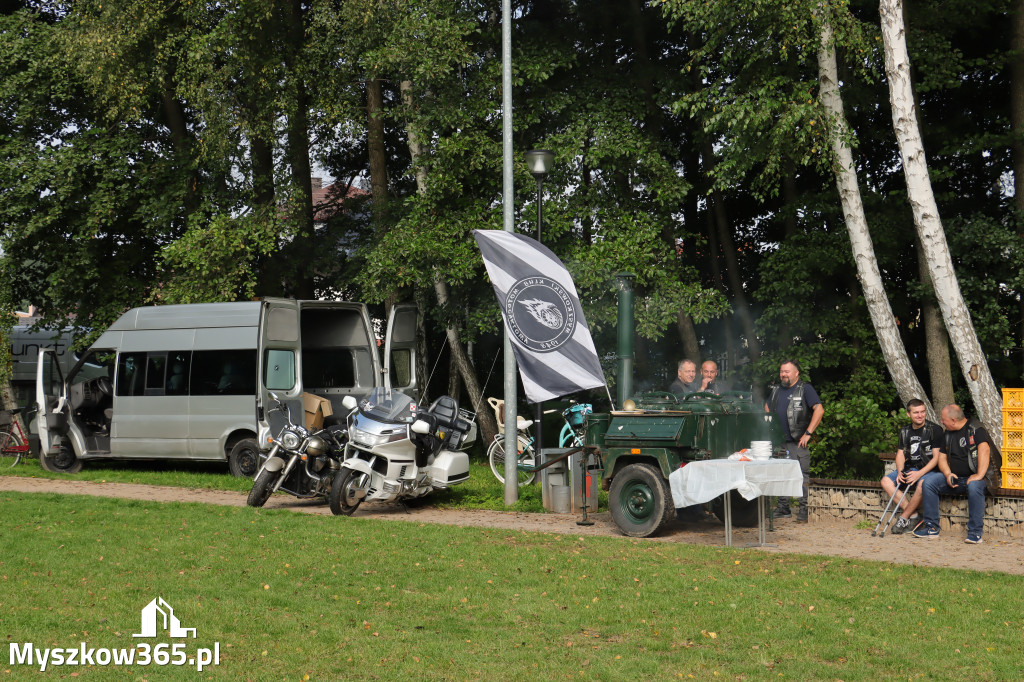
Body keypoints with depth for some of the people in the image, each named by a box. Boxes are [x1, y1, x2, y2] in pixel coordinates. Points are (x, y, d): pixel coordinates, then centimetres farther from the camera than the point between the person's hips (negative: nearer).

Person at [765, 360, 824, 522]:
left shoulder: (805, 389, -3)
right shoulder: (776, 391, 16)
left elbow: (819, 410, -12)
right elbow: (767, 409, 30)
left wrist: (808, 433, -15)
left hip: (798, 443, -6)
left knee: (802, 477, -7)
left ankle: (804, 511, -4)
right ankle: (783, 509, 19)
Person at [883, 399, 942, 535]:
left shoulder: (934, 429, -6)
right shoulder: (905, 431, 13)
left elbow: (937, 457, -10)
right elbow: (900, 454, 13)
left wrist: (920, 473, -21)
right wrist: (900, 471, -9)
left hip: (928, 470, -6)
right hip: (909, 469, 6)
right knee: (886, 481, -16)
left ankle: (904, 519, -21)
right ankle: (913, 514, -17)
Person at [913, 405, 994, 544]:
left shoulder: (976, 429, -9)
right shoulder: (948, 433, 14)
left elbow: (984, 450, -24)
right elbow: (942, 457, 15)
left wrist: (979, 475, -34)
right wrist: (948, 474, -6)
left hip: (973, 476, -6)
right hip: (954, 477, 6)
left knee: (974, 486, -39)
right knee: (928, 482, -13)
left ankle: (975, 533, -32)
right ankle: (932, 528, -9)